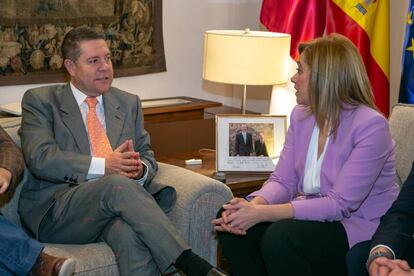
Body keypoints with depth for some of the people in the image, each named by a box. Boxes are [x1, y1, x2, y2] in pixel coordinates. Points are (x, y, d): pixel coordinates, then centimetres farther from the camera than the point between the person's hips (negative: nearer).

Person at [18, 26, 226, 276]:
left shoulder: (129, 103, 22)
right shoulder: (40, 101, 7)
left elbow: (147, 156, 20)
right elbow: (40, 158, -8)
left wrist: (140, 169, -7)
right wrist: (102, 166, -18)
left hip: (113, 203, 3)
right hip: (59, 210, -3)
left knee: (129, 233, -37)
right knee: (119, 184, -36)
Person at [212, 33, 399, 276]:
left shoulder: (370, 126, -19)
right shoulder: (302, 115, 5)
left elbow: (340, 204, -24)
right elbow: (283, 181, 2)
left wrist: (262, 213, -29)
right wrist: (254, 205, -22)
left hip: (360, 228, -7)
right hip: (312, 214, 7)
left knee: (279, 236, -31)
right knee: (229, 221, -9)